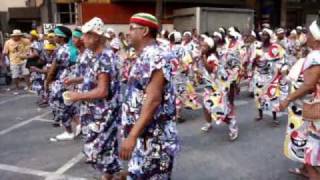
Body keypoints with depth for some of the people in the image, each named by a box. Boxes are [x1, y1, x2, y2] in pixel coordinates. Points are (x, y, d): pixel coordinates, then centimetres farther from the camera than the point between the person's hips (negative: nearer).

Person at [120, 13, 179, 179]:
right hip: (143, 136, 10)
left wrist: (132, 135, -28)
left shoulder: (155, 57, -18)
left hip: (153, 139, -10)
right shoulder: (144, 57, 13)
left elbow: (153, 100, -26)